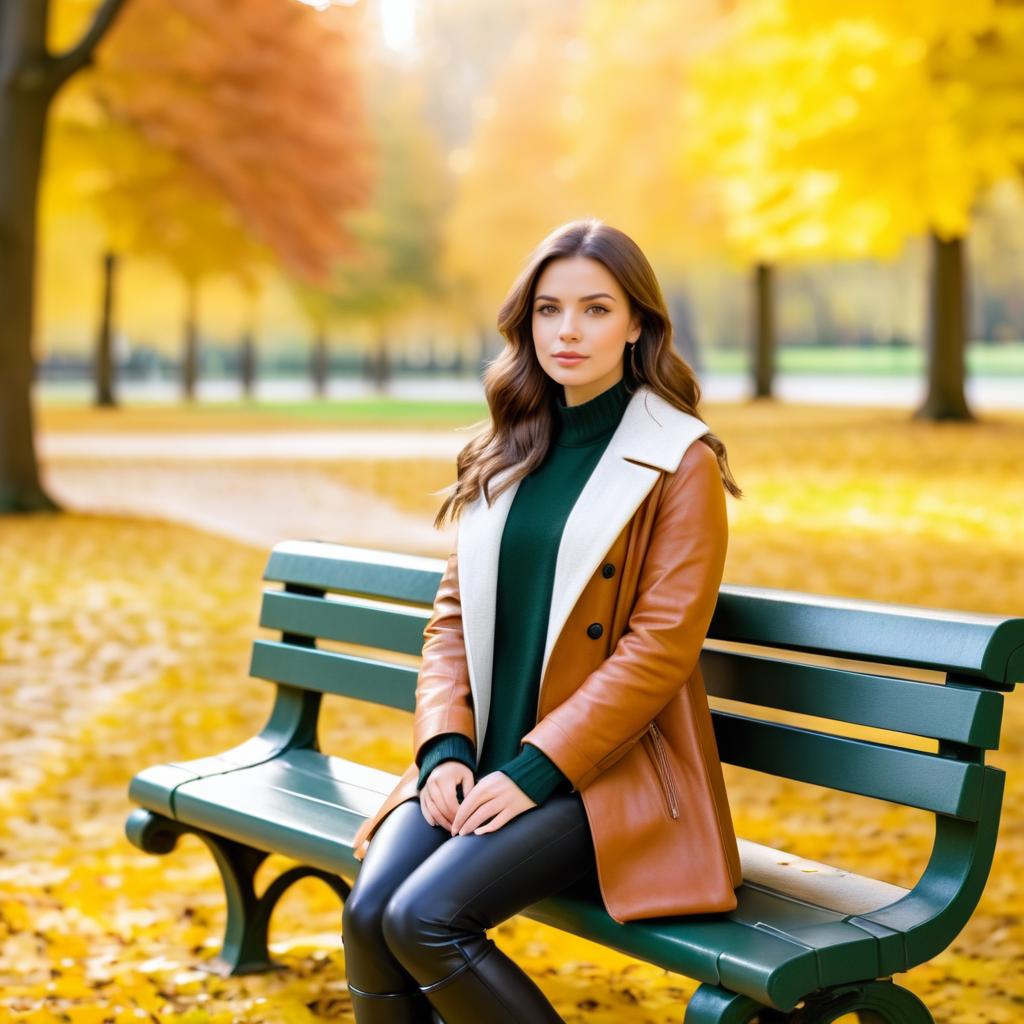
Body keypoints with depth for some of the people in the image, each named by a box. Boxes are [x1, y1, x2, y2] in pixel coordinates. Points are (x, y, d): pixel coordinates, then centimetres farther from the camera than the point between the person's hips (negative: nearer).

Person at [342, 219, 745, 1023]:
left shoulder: (682, 465, -4)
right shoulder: (507, 458, 14)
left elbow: (661, 647, -12)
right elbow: (453, 615, 12)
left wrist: (535, 769, -17)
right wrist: (444, 747, -5)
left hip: (609, 773, -5)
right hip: (480, 766, 5)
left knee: (425, 920, -25)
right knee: (367, 915, -20)